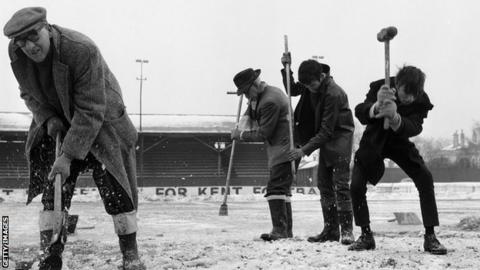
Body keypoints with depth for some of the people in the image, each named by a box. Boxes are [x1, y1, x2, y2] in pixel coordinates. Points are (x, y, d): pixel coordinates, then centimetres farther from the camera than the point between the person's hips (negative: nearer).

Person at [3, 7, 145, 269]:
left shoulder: (82, 50, -33)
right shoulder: (16, 53, -14)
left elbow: (91, 111, -31)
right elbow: (29, 93, 5)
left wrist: (69, 155, -33)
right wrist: (47, 118, -14)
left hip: (100, 121, -4)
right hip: (57, 123, 5)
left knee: (116, 188, -5)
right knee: (52, 189, -3)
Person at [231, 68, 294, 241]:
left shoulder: (270, 101, -19)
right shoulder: (272, 91, 15)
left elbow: (263, 134, -15)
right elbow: (250, 115, 24)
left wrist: (240, 135, -5)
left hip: (283, 151, -11)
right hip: (281, 150, 11)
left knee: (276, 188, -15)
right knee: (282, 189, 12)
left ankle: (280, 230, -18)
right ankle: (286, 231, 16)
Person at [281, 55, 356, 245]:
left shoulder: (333, 94, -28)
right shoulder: (310, 83, -5)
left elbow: (326, 130, -26)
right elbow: (292, 90, 16)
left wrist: (305, 150, -26)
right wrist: (286, 69, 0)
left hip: (340, 136, -8)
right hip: (325, 138, 8)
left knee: (340, 184, -12)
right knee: (324, 185, 7)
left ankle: (347, 230, -9)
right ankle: (331, 229, 11)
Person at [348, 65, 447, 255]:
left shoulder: (421, 101, -24)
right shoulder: (379, 87, -26)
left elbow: (414, 129, -39)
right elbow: (359, 113, -39)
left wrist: (394, 117, -60)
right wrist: (376, 106, -62)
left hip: (400, 143, 1)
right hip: (374, 143, -1)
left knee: (425, 179, -17)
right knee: (356, 186, -15)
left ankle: (430, 237, -10)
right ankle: (366, 236, 3)